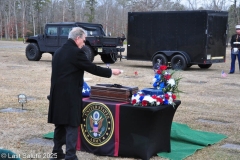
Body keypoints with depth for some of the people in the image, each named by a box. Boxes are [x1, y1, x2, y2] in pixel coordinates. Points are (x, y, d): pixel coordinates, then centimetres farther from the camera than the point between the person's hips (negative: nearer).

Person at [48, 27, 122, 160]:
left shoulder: (58, 52, 12)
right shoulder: (76, 52, -13)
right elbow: (92, 68, -10)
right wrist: (111, 72, 1)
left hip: (57, 95, 8)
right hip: (70, 96, -8)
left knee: (60, 124, 17)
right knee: (72, 126, -3)